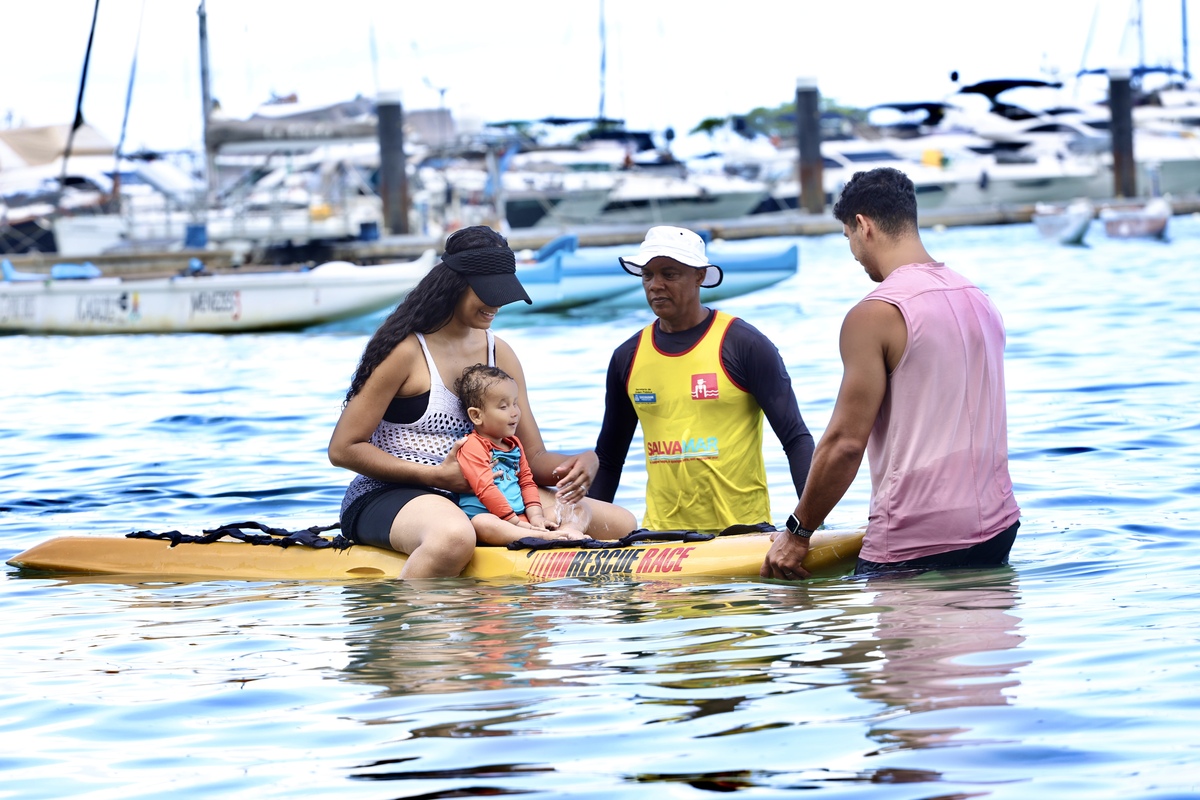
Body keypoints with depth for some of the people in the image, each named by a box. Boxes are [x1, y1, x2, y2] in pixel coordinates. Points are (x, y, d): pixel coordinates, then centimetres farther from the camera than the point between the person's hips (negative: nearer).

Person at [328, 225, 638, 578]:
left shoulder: (499, 353, 12)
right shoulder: (407, 350, -11)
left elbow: (533, 455, 11)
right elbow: (343, 449, -12)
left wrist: (577, 465, -13)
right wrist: (435, 475, -20)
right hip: (389, 497, -7)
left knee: (620, 523, -5)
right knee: (454, 537, -45)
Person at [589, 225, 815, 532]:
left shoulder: (743, 344, -4)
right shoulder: (628, 357, 9)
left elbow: (796, 440, -6)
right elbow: (608, 459, 20)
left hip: (743, 531, -4)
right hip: (660, 534, 4)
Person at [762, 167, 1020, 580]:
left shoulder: (875, 314, -12)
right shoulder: (980, 301, 12)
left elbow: (846, 441, -14)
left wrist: (796, 532, -4)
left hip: (918, 544, -7)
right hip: (997, 527, 7)